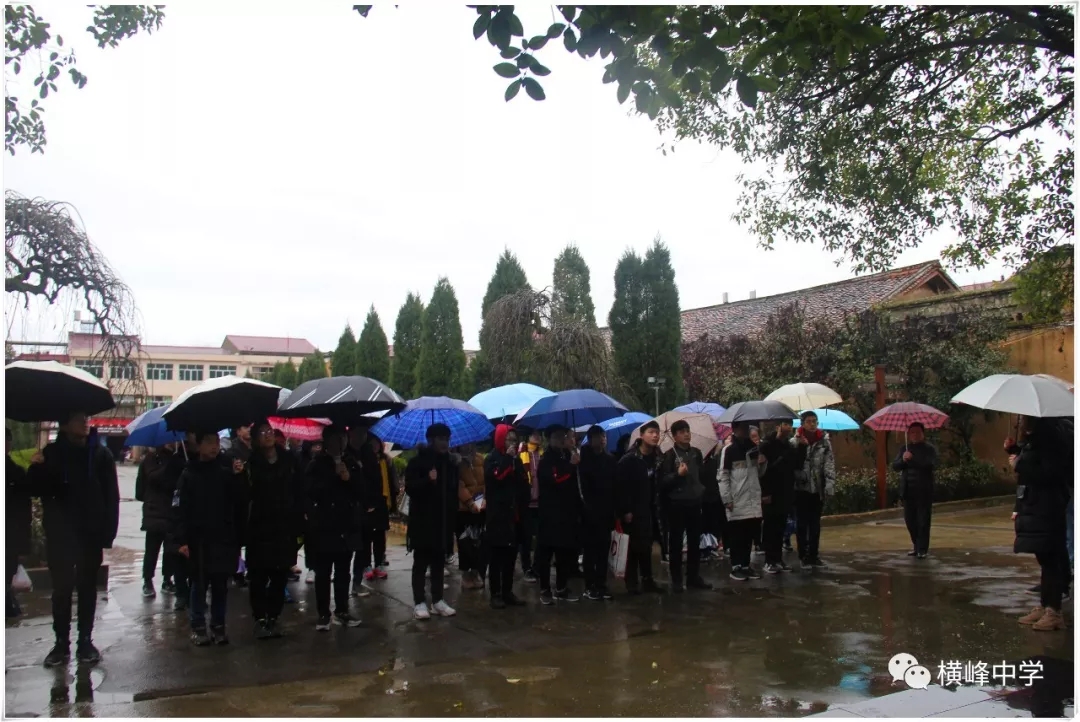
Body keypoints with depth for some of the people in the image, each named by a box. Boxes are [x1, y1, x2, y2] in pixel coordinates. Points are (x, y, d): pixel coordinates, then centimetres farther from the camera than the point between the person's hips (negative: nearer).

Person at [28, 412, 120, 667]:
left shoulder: (100, 454, -1)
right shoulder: (51, 453, 2)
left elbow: (111, 496, -4)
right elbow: (37, 490, -1)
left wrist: (108, 532, -10)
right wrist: (36, 469, -22)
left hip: (91, 533, 0)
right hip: (60, 534, 0)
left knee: (87, 588, 9)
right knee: (61, 589, 4)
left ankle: (85, 641, 18)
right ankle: (61, 642, 14)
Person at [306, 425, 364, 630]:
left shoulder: (351, 463, 10)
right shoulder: (317, 464, -1)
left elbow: (361, 493, 7)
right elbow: (313, 491, -13)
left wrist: (349, 479, -10)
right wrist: (335, 476, -15)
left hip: (347, 526, 4)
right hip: (324, 526, -3)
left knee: (343, 572, 9)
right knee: (323, 572, 1)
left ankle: (342, 611, 17)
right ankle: (323, 614, 9)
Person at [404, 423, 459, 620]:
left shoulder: (450, 463, 12)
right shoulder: (418, 462, -4)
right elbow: (410, 488, -13)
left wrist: (454, 514, 13)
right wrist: (428, 480, -28)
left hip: (443, 519, 5)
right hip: (422, 520, -5)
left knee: (439, 562, 10)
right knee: (421, 562, 0)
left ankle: (437, 600, 16)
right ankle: (419, 602, 4)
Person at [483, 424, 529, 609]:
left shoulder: (516, 459, 17)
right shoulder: (492, 459, -1)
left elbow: (523, 483, 17)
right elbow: (495, 477, -21)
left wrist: (523, 507, 7)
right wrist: (507, 458, -15)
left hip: (513, 513, 6)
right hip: (497, 514, -6)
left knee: (511, 554, 8)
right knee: (497, 555, -4)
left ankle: (507, 592, 14)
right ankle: (496, 594, -1)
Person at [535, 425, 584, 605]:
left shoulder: (568, 456, 16)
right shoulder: (546, 459, -4)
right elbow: (554, 479, -23)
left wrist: (578, 509, 16)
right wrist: (571, 465, -18)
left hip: (567, 513, 6)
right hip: (550, 514, -6)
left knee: (566, 552, 8)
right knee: (546, 552, -2)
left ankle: (561, 589, 19)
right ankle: (545, 590, 7)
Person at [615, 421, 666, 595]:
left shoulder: (656, 458, 5)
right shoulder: (629, 459, -15)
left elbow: (655, 484, 8)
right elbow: (620, 486, -17)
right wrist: (625, 510, -18)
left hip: (647, 508, 6)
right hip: (632, 509, -6)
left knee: (646, 544, 9)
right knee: (637, 545, -1)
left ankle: (647, 580, 18)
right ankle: (632, 581, 10)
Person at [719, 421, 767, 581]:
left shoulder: (754, 448, 13)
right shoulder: (729, 450, -5)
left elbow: (759, 473, 18)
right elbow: (723, 476, -8)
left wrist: (763, 463, -3)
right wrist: (727, 499, -14)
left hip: (754, 500, 5)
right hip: (737, 501, -5)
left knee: (750, 535, 10)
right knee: (737, 536, 1)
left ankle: (746, 565, 20)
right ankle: (736, 567, 9)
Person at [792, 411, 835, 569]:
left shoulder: (824, 441, 0)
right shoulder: (794, 442, -6)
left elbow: (830, 465, -4)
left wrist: (829, 486, -10)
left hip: (818, 488, 2)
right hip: (801, 488, -2)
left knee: (815, 523, 11)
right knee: (802, 523, 6)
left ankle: (814, 555, 21)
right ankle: (804, 556, 15)